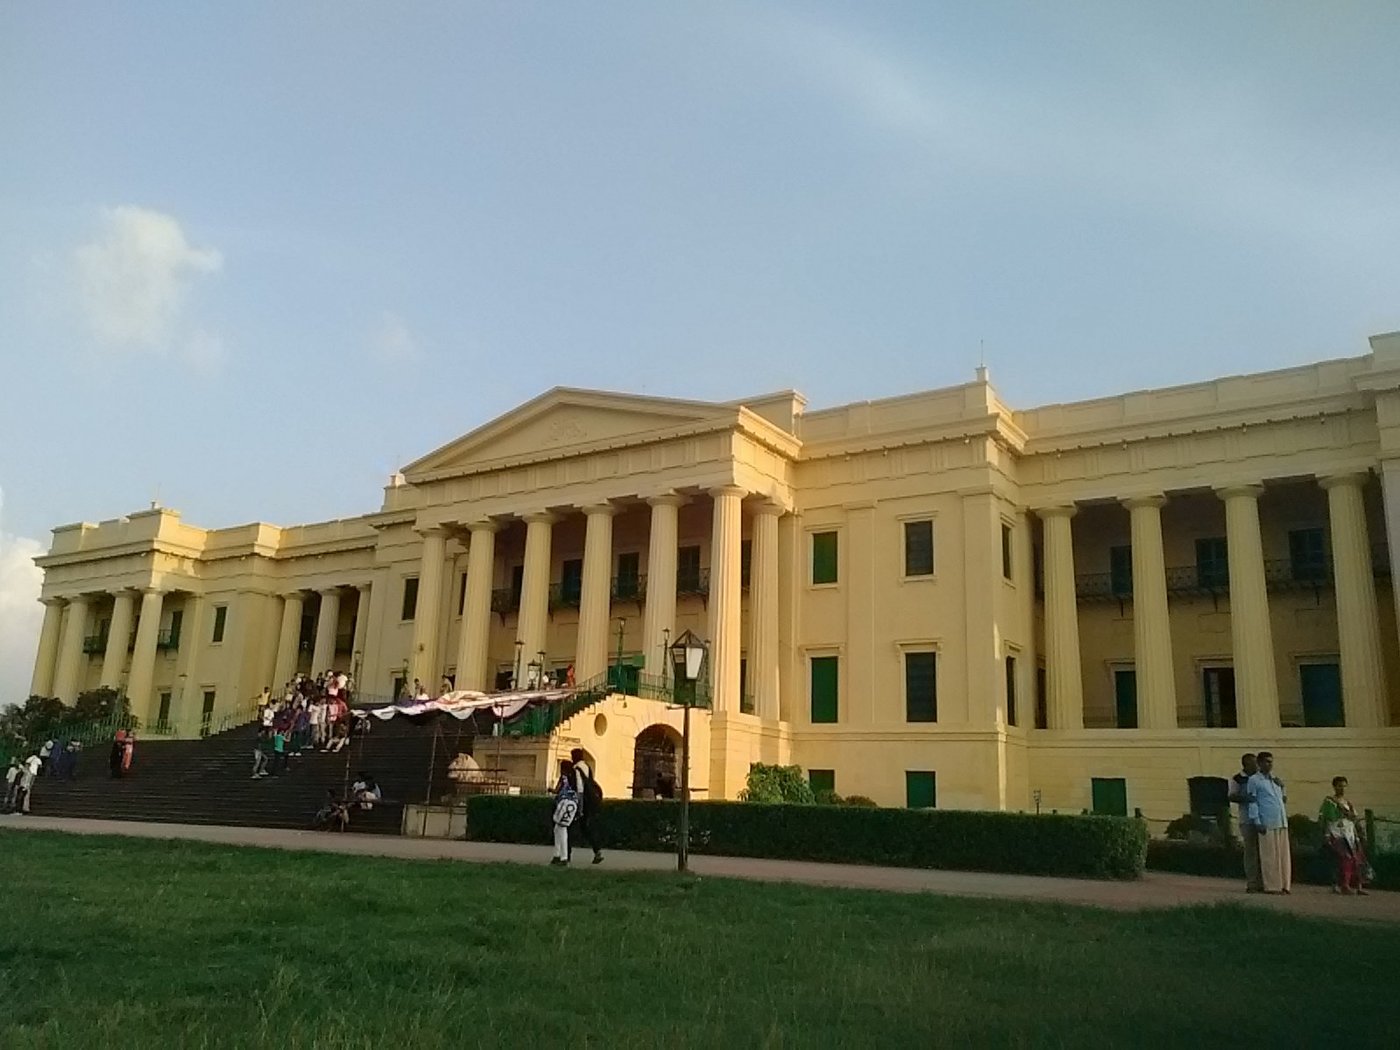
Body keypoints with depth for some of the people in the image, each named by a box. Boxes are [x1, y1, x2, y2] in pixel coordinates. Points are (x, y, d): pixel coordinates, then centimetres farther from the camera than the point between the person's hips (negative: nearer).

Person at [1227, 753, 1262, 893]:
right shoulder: (1237, 779, 0)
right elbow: (1232, 797, -4)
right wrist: (1246, 798, -21)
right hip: (1247, 818, -4)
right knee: (1251, 850, -4)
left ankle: (1261, 883, 11)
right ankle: (1251, 883, 0)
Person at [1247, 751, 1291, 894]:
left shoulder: (1276, 779, 20)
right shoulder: (1254, 780, 2)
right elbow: (1253, 802, -3)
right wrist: (1257, 822, -9)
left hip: (1282, 822, 6)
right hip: (1267, 823, -6)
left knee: (1284, 854, 4)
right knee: (1269, 855, -4)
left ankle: (1284, 885, 9)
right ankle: (1271, 886, -1)